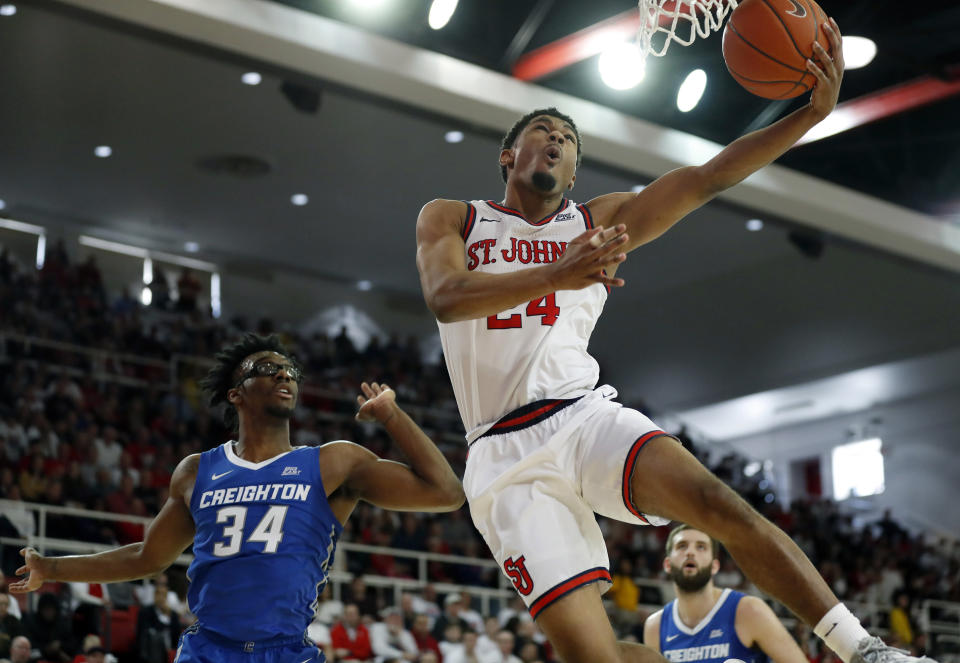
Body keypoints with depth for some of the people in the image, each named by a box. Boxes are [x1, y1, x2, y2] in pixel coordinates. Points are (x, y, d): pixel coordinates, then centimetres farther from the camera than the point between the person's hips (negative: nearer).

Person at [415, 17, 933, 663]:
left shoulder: (602, 220, 17)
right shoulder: (450, 218, 10)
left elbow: (708, 177, 5)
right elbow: (444, 297, -12)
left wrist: (814, 111, -8)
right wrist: (553, 276, -30)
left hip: (587, 416, 2)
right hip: (507, 456, -2)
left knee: (715, 500, -28)